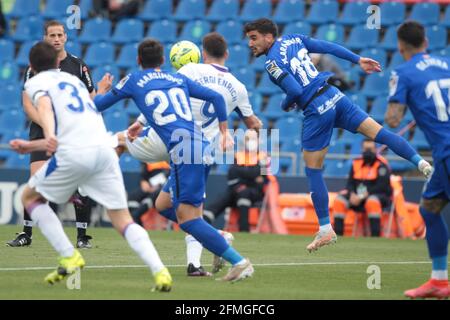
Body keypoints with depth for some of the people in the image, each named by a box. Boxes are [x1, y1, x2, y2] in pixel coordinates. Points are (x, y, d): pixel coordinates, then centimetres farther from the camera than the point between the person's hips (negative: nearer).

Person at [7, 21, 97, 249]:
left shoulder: (78, 66, 5)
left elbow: (92, 102, 9)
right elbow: (28, 104, 0)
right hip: (42, 133, -1)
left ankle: (82, 236, 2)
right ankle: (26, 234, 0)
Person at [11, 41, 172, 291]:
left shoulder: (36, 83, 13)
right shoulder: (72, 79, 33)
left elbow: (44, 106, -11)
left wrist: (49, 135, -30)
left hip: (74, 155, -5)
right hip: (104, 149, 5)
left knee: (30, 197, 19)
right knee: (122, 219, 6)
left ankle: (69, 258, 6)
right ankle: (159, 271, -16)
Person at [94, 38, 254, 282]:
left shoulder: (134, 81, 12)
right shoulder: (179, 79, 23)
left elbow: (96, 106, 21)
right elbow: (216, 98, 21)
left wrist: (101, 91, 44)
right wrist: (224, 133, 32)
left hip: (183, 149, -7)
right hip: (201, 148, 7)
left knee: (187, 218, -10)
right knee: (163, 205, 19)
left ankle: (239, 262, -21)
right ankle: (220, 240, 7)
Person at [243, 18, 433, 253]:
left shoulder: (272, 62, -10)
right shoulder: (293, 39, 11)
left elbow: (295, 90, -18)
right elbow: (328, 47, 12)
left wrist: (285, 105, 2)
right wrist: (357, 60, 18)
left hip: (316, 111, -6)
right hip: (335, 97, 6)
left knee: (313, 171, 4)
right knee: (378, 132, 4)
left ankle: (326, 231, 7)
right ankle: (420, 162, -15)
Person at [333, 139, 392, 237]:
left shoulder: (381, 165, -9)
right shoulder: (356, 163, 9)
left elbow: (382, 186, -18)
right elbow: (350, 183, 6)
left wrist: (362, 196, -24)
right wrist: (352, 195, -17)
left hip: (381, 197, -6)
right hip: (357, 196, 6)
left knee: (372, 201, -39)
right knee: (339, 199, -13)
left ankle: (375, 235, -37)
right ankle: (337, 234, -14)